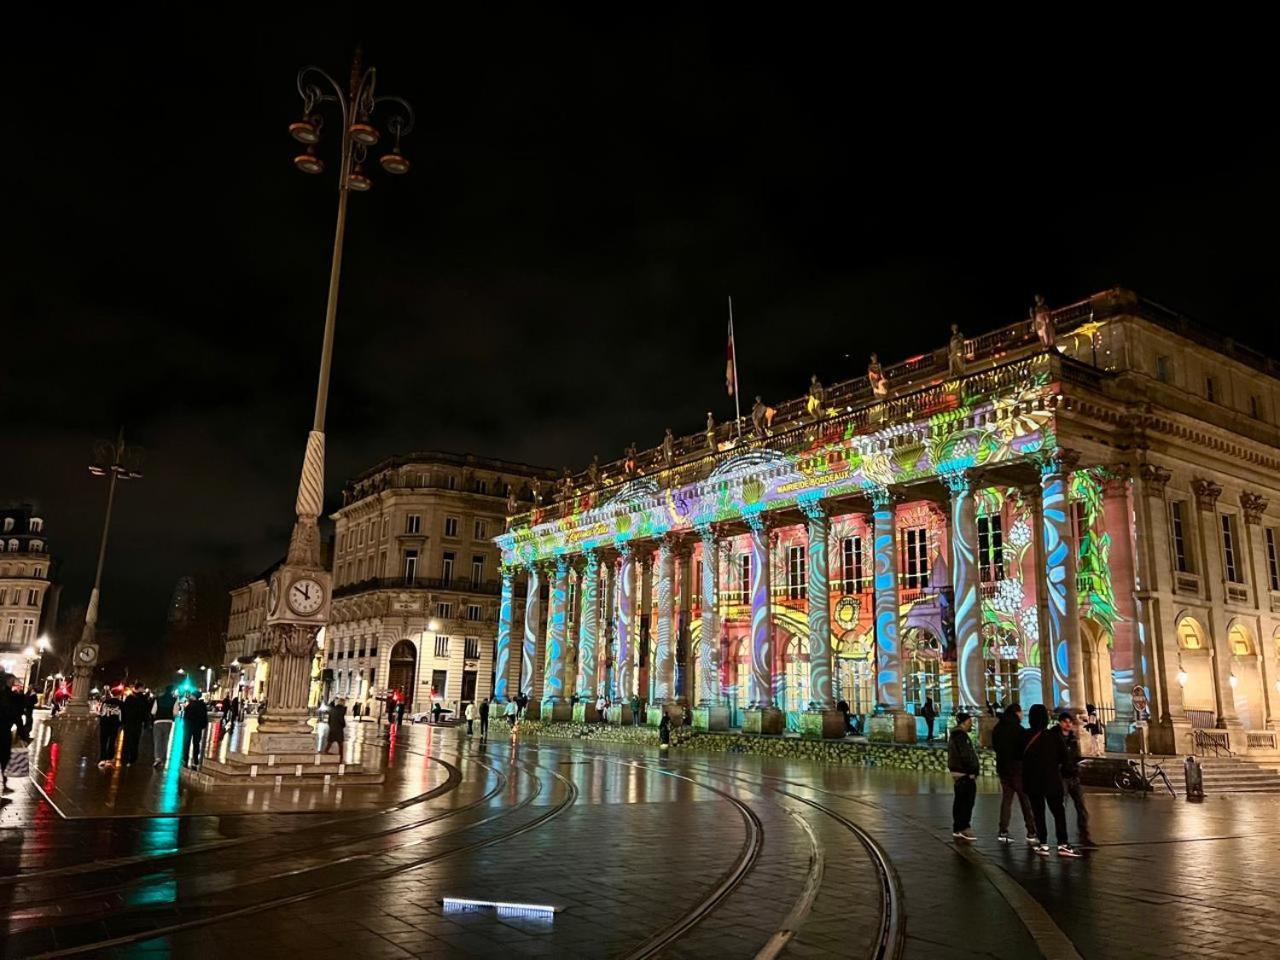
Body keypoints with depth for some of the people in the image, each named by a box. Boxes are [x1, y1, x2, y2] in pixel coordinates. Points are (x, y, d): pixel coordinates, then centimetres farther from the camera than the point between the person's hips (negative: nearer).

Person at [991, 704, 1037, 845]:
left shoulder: (998, 729, 8)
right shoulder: (1018, 729, -15)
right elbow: (1026, 749, -14)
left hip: (1002, 768, 7)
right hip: (1018, 769, -7)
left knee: (1006, 799, 11)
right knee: (1026, 801, 1)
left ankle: (1003, 832, 8)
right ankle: (1031, 833, 2)